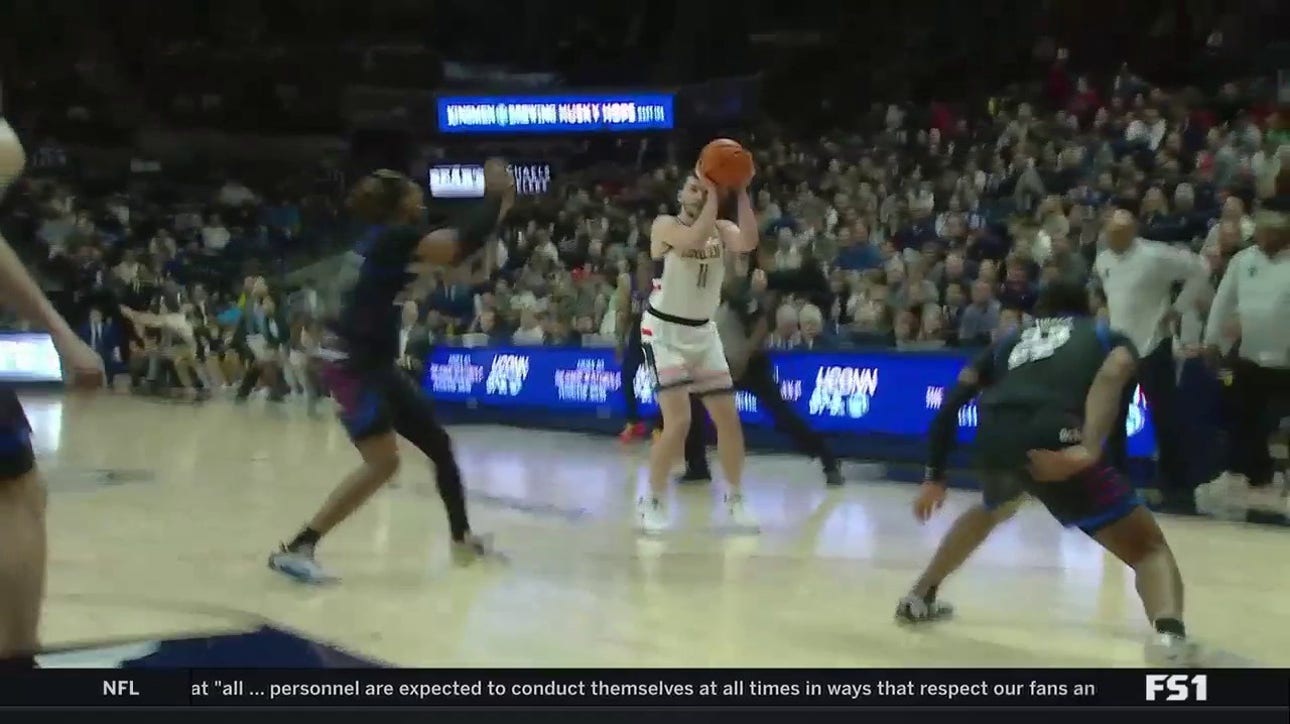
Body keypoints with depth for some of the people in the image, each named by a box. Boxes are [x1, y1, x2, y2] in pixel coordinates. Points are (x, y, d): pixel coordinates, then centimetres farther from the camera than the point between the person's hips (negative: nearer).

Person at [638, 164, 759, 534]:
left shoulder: (721, 229, 3)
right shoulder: (665, 225, -11)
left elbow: (748, 242, -20)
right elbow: (695, 239, -32)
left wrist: (740, 193, -22)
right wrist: (714, 194, -26)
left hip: (703, 332, 6)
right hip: (664, 331, -6)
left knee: (728, 418, 5)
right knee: (678, 421, -16)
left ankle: (735, 499, 20)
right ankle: (652, 502, -2)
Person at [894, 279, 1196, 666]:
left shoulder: (1011, 340, 36)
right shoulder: (1106, 334, 26)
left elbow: (951, 404, 26)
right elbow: (1115, 370, -1)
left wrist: (935, 478, 34)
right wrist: (1089, 449, -15)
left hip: (995, 438, 5)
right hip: (1053, 441, -4)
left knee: (992, 510, 42)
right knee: (1149, 548, 5)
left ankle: (919, 598, 50)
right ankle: (1170, 634, -26)